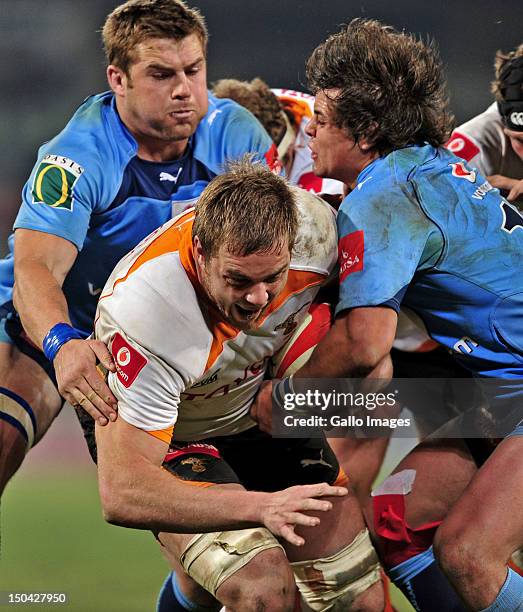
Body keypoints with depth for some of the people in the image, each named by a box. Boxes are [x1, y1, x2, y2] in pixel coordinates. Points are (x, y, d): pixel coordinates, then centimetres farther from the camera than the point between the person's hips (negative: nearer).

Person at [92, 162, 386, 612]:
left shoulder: (315, 226, -26)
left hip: (261, 411, 5)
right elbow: (121, 493, -38)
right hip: (168, 434, -5)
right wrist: (262, 507, -45)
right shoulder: (146, 314, -37)